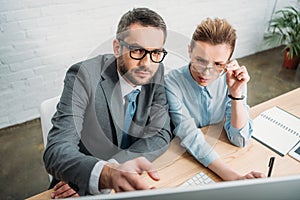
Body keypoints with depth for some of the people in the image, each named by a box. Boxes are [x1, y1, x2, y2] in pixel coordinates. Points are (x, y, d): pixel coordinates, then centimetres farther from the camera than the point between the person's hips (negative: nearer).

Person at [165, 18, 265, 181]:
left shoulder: (232, 80, -10)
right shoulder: (173, 83, -20)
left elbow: (240, 140, -12)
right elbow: (191, 139, -26)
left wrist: (236, 93, -24)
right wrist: (234, 177, -36)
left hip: (217, 151, 3)